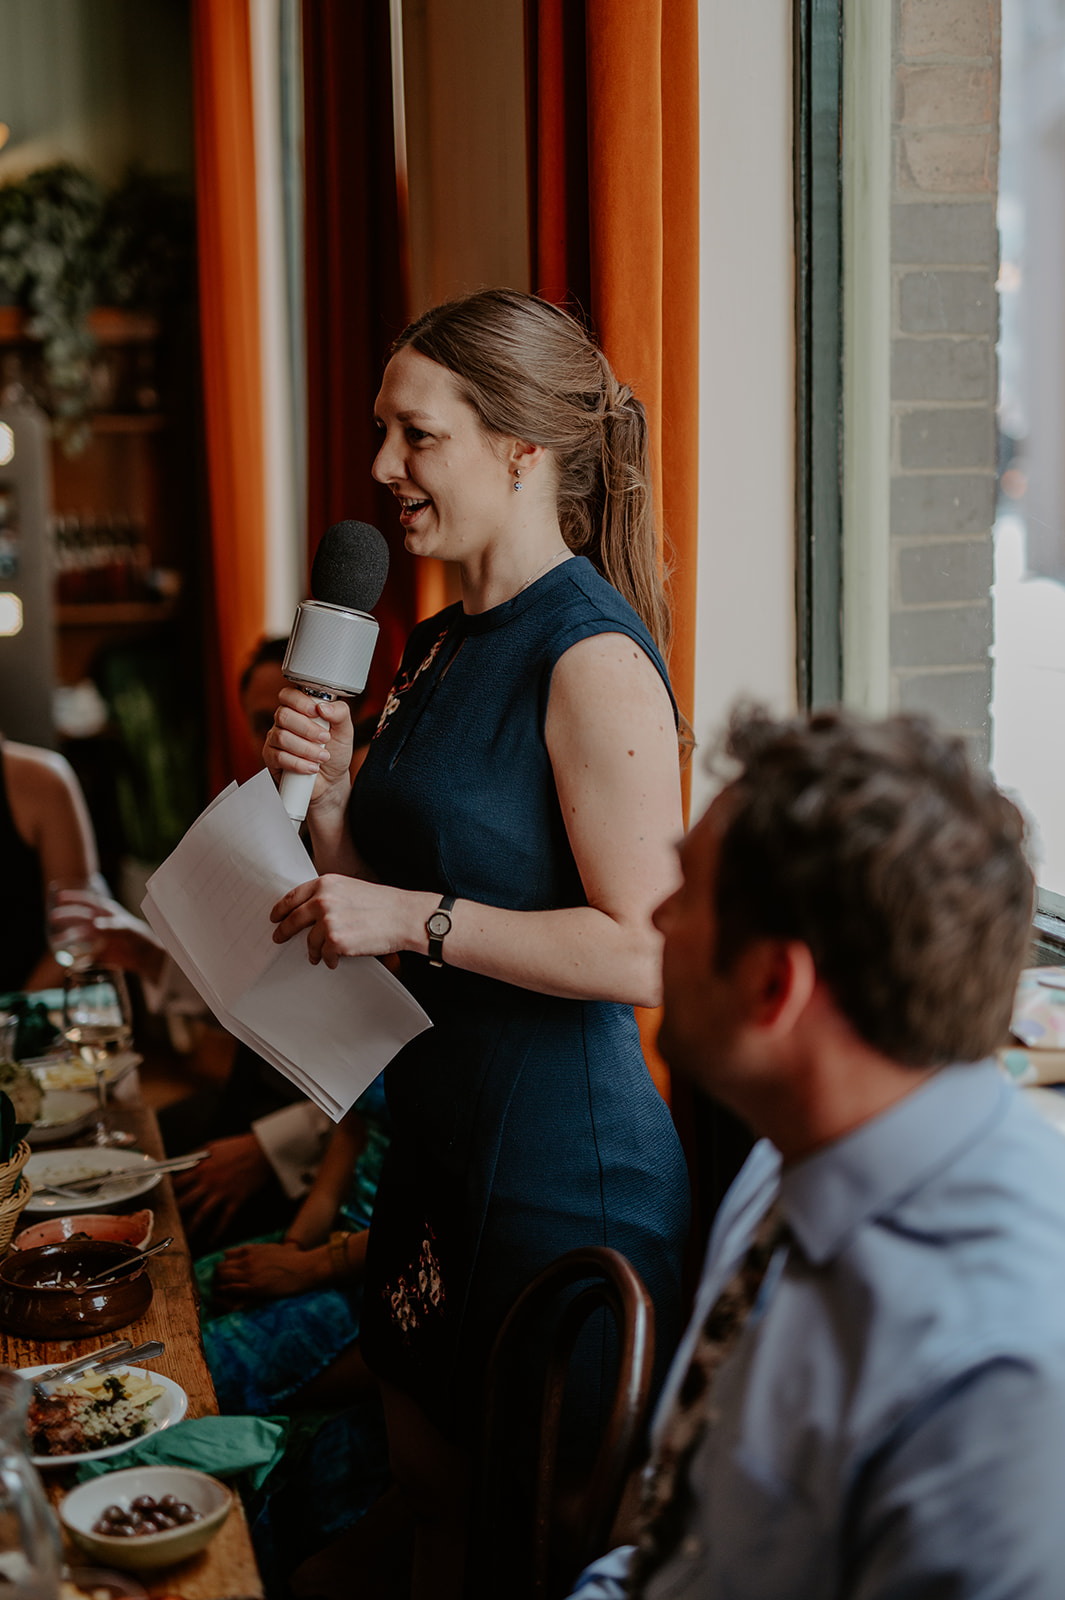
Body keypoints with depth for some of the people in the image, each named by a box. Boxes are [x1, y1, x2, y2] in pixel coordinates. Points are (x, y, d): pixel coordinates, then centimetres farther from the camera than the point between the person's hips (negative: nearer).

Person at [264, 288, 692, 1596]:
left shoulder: (593, 658, -18)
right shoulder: (439, 647, 10)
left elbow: (644, 955, -23)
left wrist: (414, 916, -23)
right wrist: (329, 791, -3)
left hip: (562, 1157, -9)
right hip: (439, 1132, 9)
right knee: (433, 1490, 22)